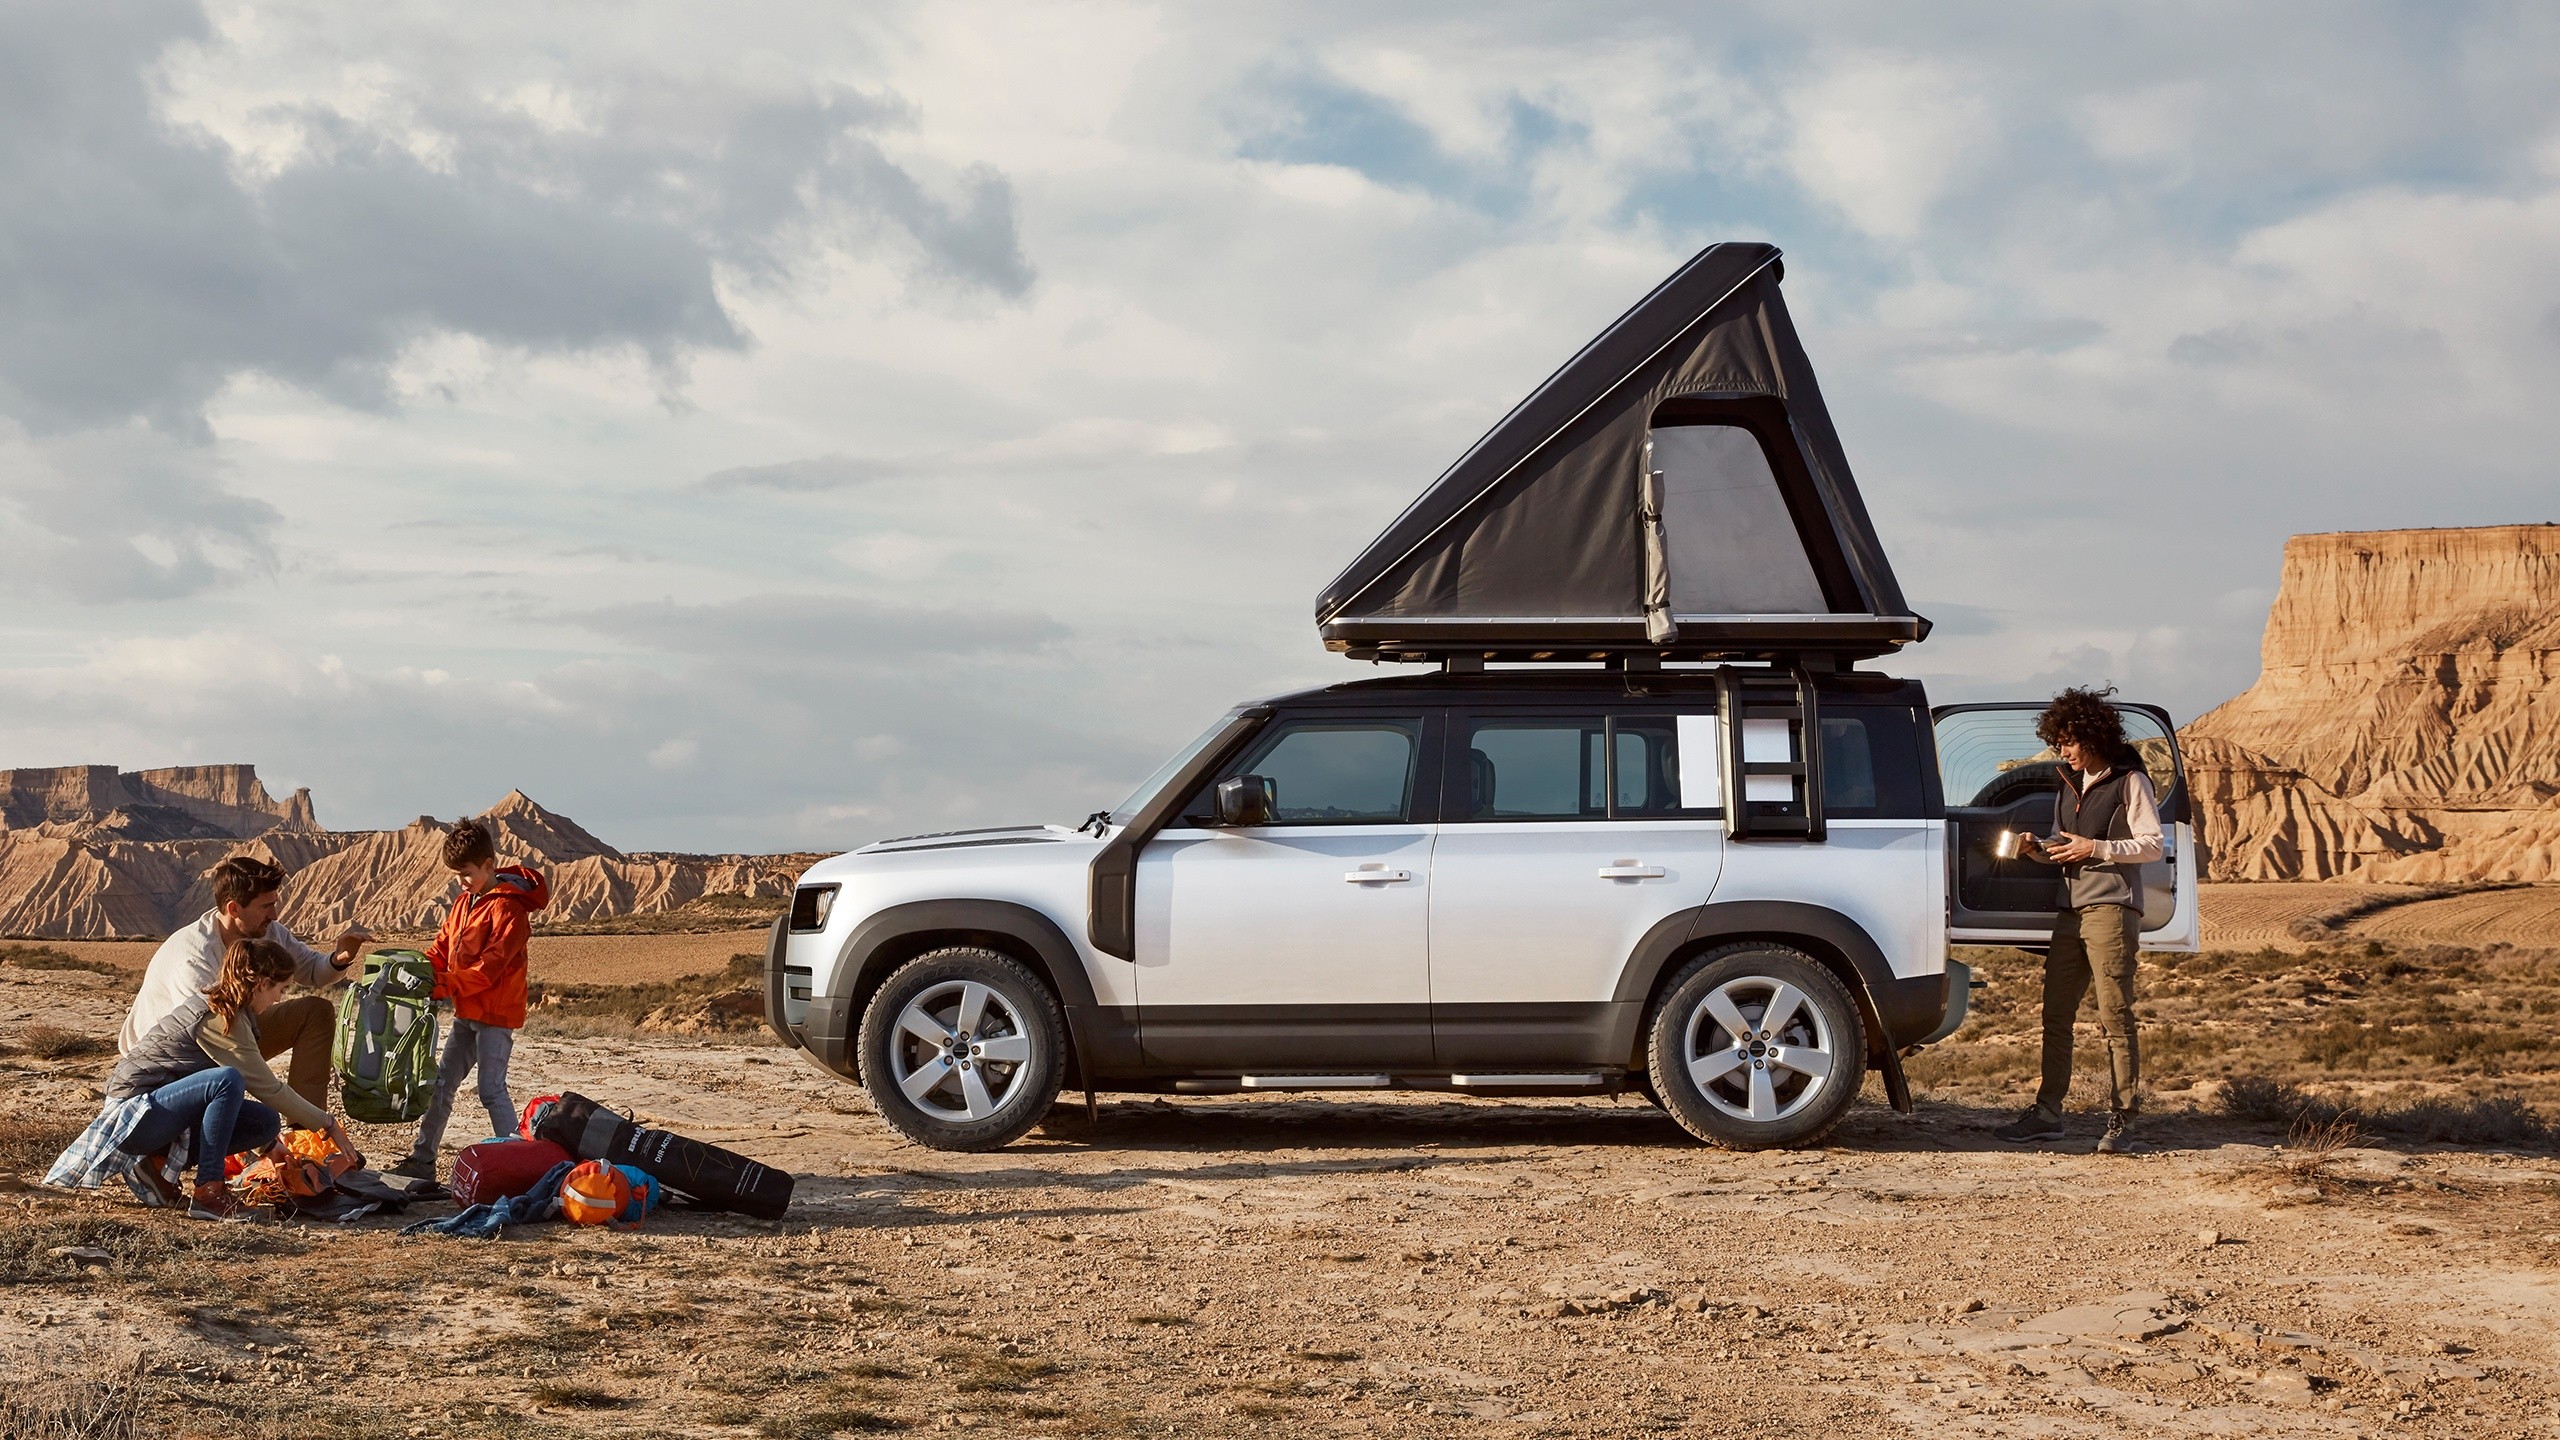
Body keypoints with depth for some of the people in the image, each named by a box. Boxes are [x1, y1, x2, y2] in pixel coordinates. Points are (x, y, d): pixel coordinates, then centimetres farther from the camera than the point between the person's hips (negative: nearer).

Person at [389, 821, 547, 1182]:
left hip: (496, 1015, -9)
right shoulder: (464, 903, 13)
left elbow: (490, 966, -23)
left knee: (491, 1090, -10)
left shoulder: (507, 907, -16)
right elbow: (442, 949, 14)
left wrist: (443, 986, -27)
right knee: (442, 1084, 10)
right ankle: (422, 1160, 16)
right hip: (467, 1013, 9)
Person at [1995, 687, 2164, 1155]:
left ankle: (2122, 1121, -7)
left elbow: (2152, 846, -7)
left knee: (2115, 1018, -8)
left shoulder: (2129, 782, -2)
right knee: (2055, 1015, 5)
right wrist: (2042, 849, 4)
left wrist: (2096, 848, -15)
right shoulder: (2070, 784, 20)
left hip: (2111, 910, -7)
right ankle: (2046, 1113, 10)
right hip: (2071, 910, 7)